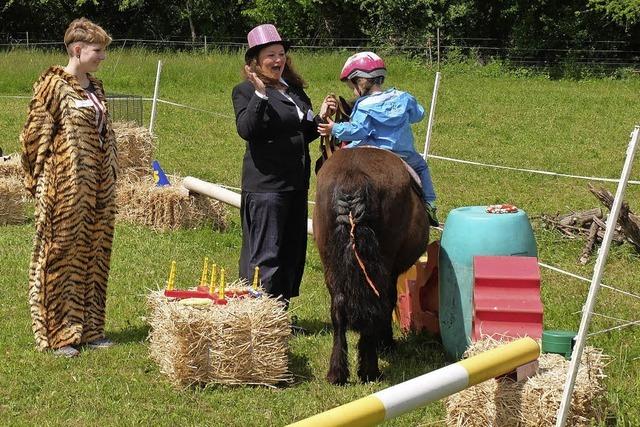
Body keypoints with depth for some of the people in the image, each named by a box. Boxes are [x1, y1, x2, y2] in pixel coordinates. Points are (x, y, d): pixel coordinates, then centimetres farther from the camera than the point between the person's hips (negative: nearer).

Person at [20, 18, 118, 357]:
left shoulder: (94, 87, 14)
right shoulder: (54, 84, -9)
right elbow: (35, 135, -9)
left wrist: (110, 177, 17)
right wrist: (39, 181, -8)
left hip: (97, 187, 8)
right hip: (64, 186, -7)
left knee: (93, 255, 10)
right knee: (61, 255, -2)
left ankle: (87, 328, 18)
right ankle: (56, 333, 3)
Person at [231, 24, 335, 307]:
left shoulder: (294, 90, 16)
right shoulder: (246, 91, -5)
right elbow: (246, 130, -21)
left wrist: (321, 117, 5)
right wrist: (260, 93, -27)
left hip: (296, 184, 8)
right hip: (265, 185, -8)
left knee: (292, 253, 12)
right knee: (266, 255, -7)